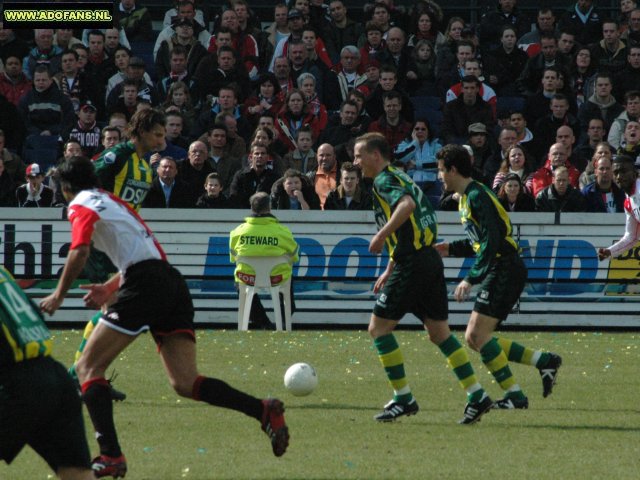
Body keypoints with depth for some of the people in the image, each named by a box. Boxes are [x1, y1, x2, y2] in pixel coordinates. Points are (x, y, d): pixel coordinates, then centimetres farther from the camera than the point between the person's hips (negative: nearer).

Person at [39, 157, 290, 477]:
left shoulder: (80, 206, 4)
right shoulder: (113, 201, 30)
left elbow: (79, 252, -12)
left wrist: (58, 296, -1)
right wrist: (110, 289, 39)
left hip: (145, 288, -8)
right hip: (174, 283, 8)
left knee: (88, 367, 0)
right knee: (185, 383, -1)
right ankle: (264, 411, -20)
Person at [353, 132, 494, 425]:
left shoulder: (384, 180, -7)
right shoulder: (399, 177, 22)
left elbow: (407, 204, -29)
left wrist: (381, 235, -23)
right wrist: (390, 271, 29)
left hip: (412, 265, -9)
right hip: (430, 260, 9)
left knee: (379, 327, -2)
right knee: (438, 332, 11)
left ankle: (403, 398, -2)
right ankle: (477, 395, 7)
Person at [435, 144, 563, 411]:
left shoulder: (477, 197, -15)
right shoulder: (465, 198, 17)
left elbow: (491, 242, -22)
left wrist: (471, 279, -24)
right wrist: (451, 249, 14)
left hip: (505, 270, -10)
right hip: (500, 272, 10)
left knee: (478, 333, -16)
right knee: (474, 338, 7)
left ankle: (514, 395, -15)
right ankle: (544, 361, 10)